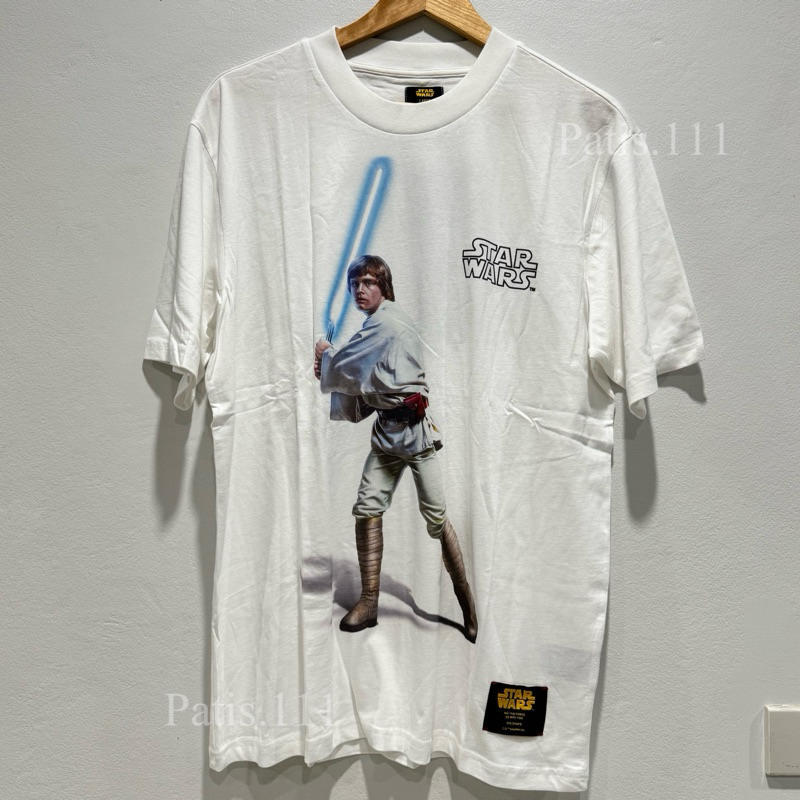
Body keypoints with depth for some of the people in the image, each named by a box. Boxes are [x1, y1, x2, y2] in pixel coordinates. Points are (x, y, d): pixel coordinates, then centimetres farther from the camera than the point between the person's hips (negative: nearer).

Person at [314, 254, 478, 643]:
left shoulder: (388, 322, -11)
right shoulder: (374, 326, 16)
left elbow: (347, 368, -13)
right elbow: (360, 385, 17)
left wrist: (325, 355, 7)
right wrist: (328, 371, 3)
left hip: (414, 426, -8)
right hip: (386, 428, 8)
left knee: (436, 517, -4)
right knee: (367, 510, 0)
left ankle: (466, 601, 12)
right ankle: (369, 602, 8)